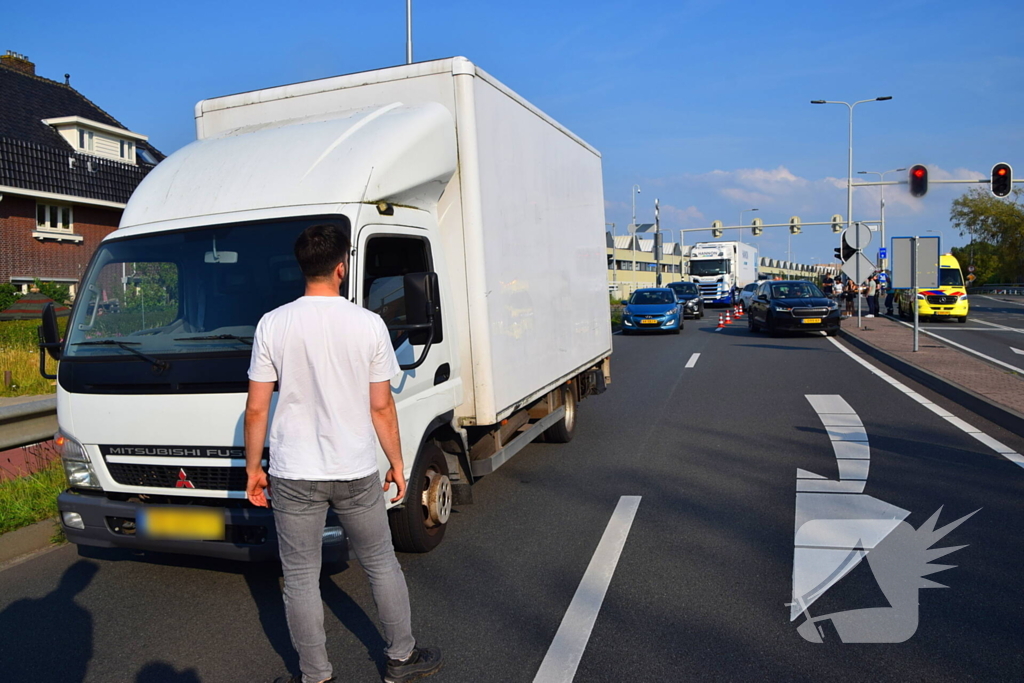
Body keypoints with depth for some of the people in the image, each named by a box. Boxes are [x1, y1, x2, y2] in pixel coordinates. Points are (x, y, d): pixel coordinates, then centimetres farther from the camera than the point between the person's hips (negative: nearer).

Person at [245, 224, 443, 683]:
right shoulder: (369, 324, -7)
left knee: (300, 578, 13)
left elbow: (256, 409, -3)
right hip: (357, 473, 1)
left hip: (294, 476, 0)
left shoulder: (273, 325, -6)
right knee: (381, 564, 18)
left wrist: (253, 468, 10)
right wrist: (396, 463, 8)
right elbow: (381, 407, -3)